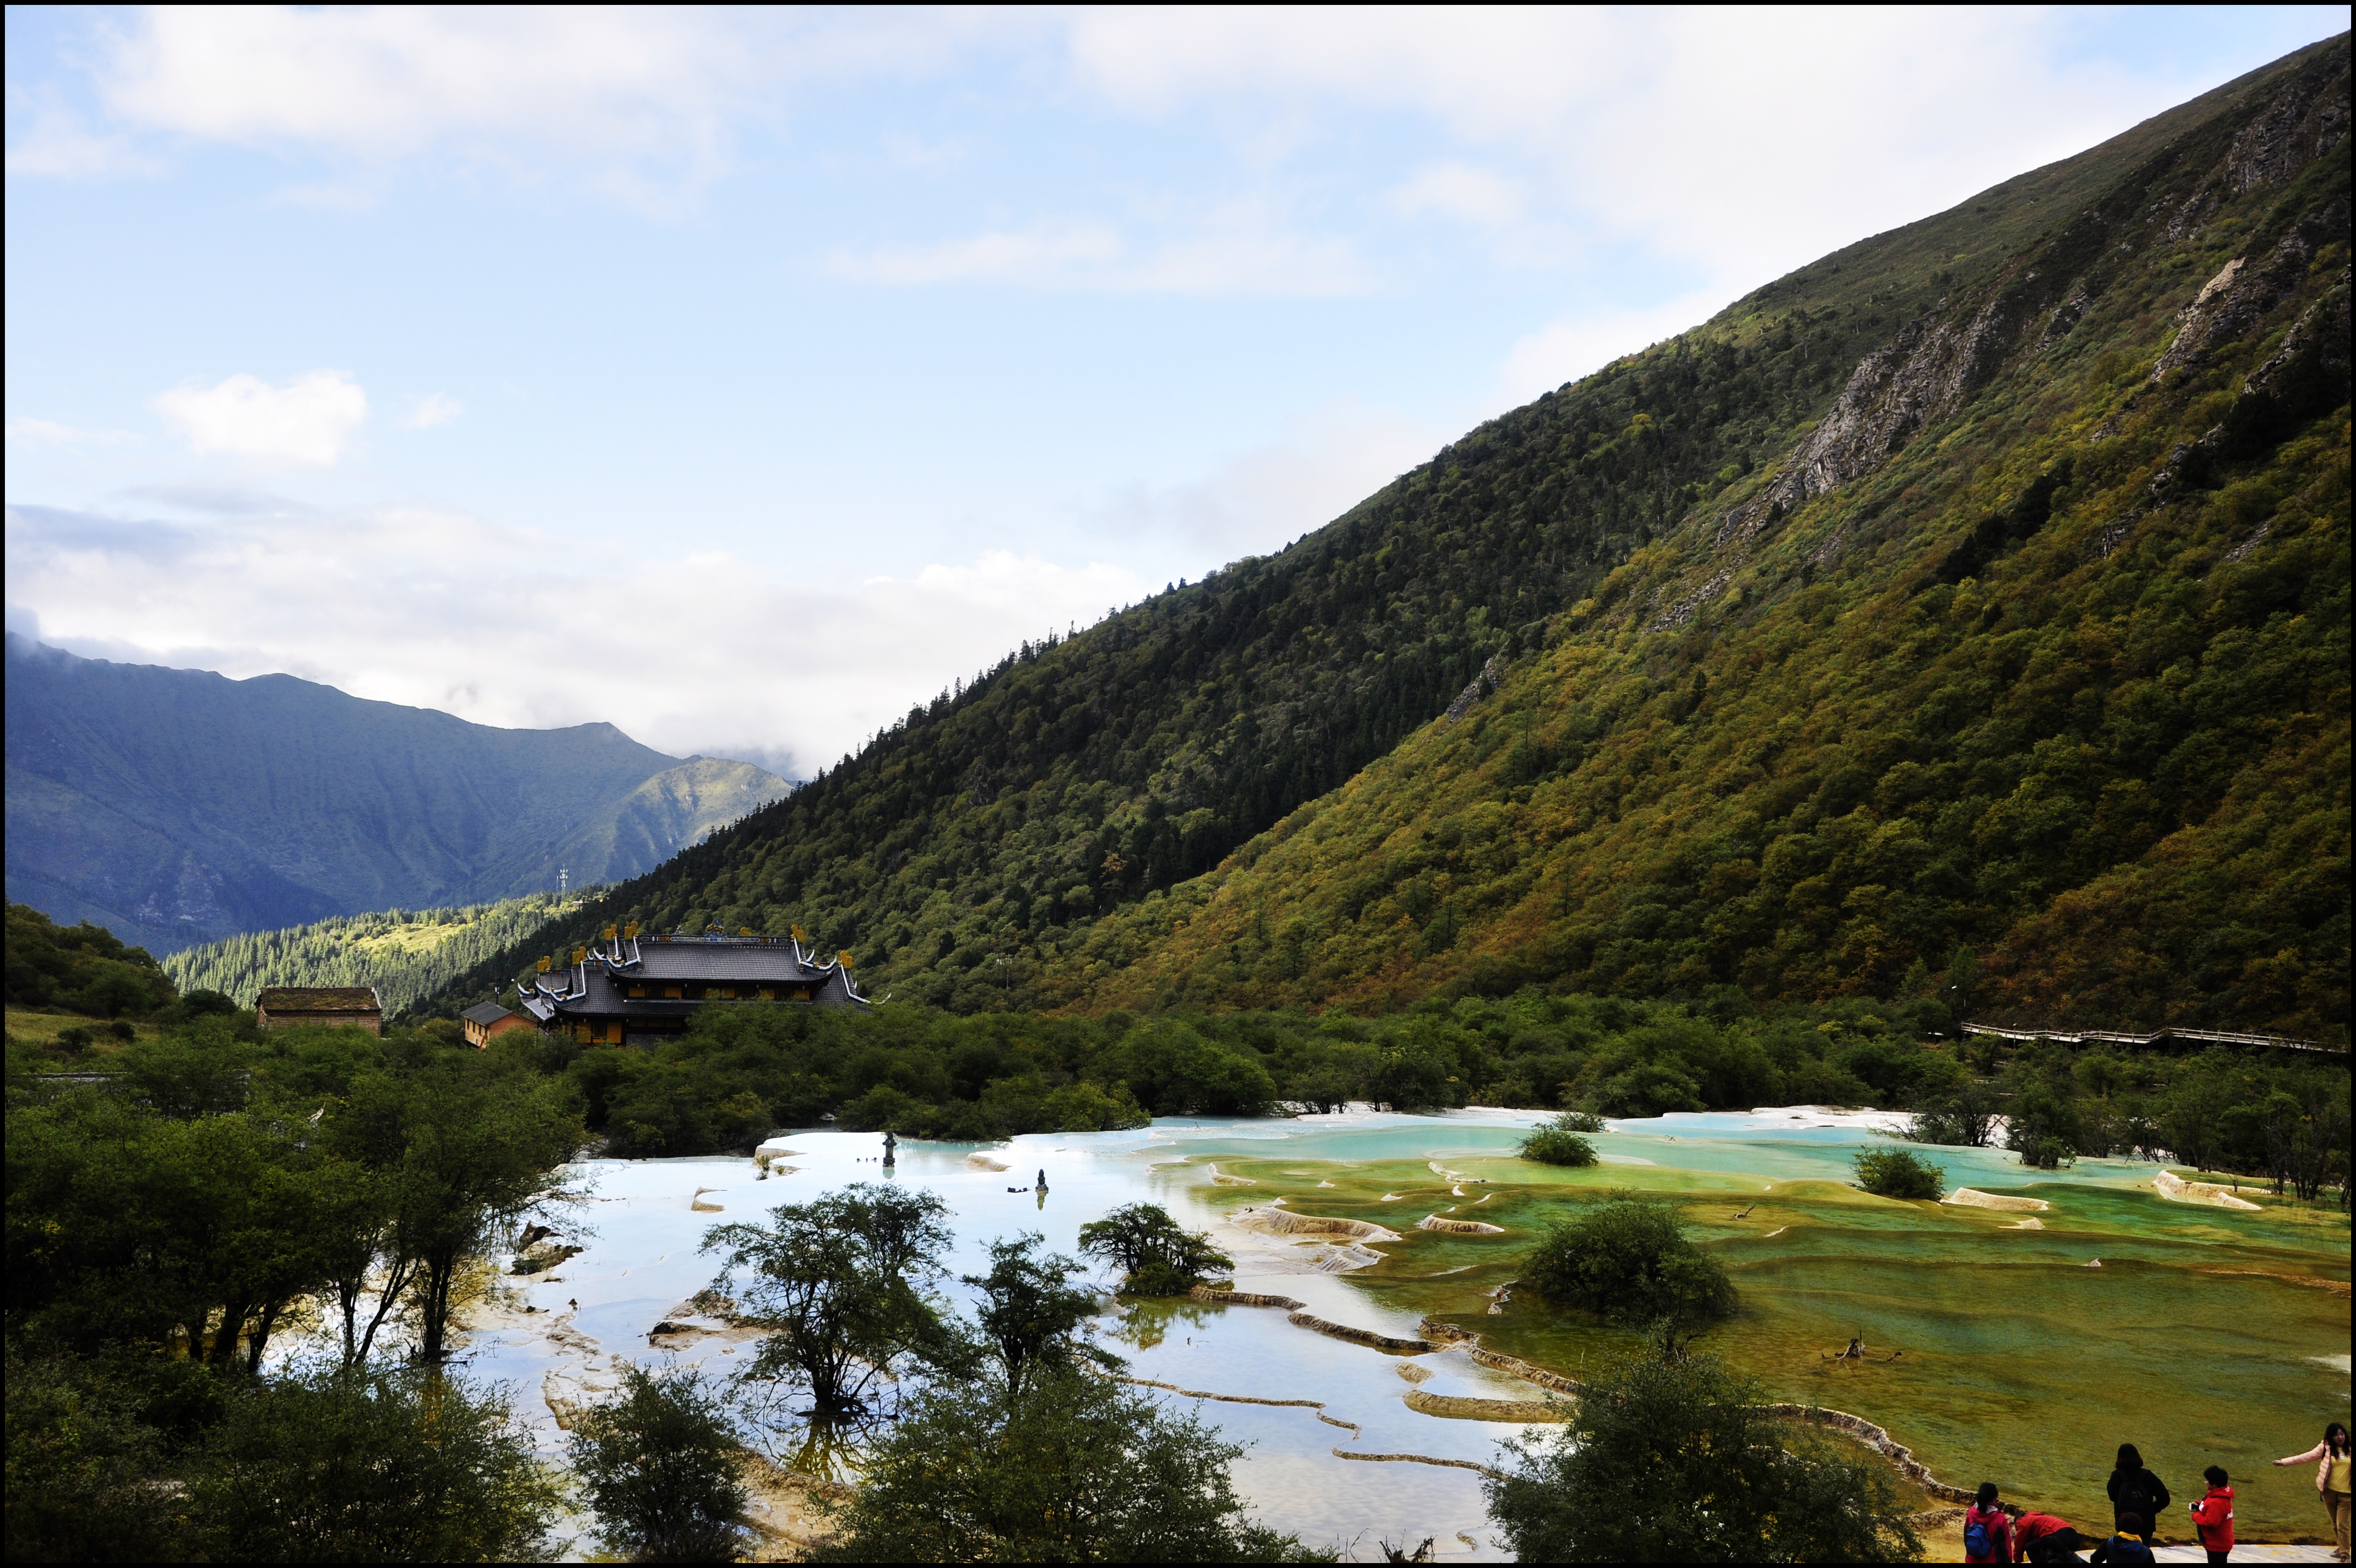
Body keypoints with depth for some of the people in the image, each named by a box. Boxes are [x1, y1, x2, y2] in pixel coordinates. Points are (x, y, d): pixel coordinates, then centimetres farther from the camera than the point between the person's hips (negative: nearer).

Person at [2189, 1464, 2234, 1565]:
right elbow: (2211, 1509, 20)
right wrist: (2199, 1506, 3)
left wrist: (2196, 1516, -17)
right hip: (2217, 1542, 11)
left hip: (2217, 1544, -11)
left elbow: (2211, 1522, -33)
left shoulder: (2217, 1502, -30)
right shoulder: (2221, 1494, 4)